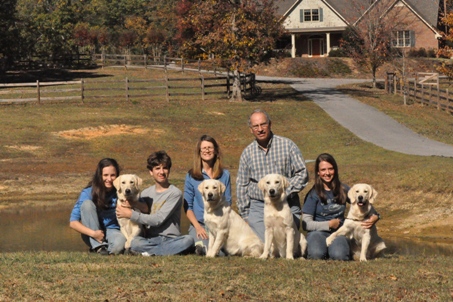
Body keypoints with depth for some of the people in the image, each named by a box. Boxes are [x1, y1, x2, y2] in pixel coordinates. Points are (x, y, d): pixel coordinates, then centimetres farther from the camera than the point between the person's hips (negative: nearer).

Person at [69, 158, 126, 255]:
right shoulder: (88, 192, -11)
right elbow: (73, 222, -14)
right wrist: (93, 233, -28)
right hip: (92, 238, 1)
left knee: (119, 244, -38)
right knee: (87, 203, -23)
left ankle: (105, 247, -1)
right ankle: (98, 247, -21)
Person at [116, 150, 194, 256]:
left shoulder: (175, 193, -2)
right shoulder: (146, 193, 13)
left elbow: (158, 219, -10)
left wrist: (131, 214, -11)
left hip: (171, 239, -1)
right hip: (150, 239, 1)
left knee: (188, 240, -34)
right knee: (135, 242, -31)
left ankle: (150, 252, -27)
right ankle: (170, 250, -24)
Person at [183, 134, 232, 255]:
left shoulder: (225, 175, 11)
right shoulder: (191, 176, 5)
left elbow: (227, 202, 10)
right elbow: (187, 206, 4)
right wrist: (198, 227, -10)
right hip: (199, 223, -3)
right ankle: (197, 244, 0)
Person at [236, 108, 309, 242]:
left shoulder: (287, 145, 1)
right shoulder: (247, 152, 8)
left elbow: (302, 174, -1)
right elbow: (242, 185, 13)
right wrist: (245, 215, 10)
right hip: (258, 207, 1)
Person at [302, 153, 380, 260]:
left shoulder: (343, 190, 8)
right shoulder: (313, 194, -2)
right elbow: (305, 224, -5)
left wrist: (374, 216, -2)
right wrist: (329, 224, -11)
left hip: (340, 232, 2)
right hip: (318, 232, -2)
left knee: (339, 256, -32)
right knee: (317, 254, -35)